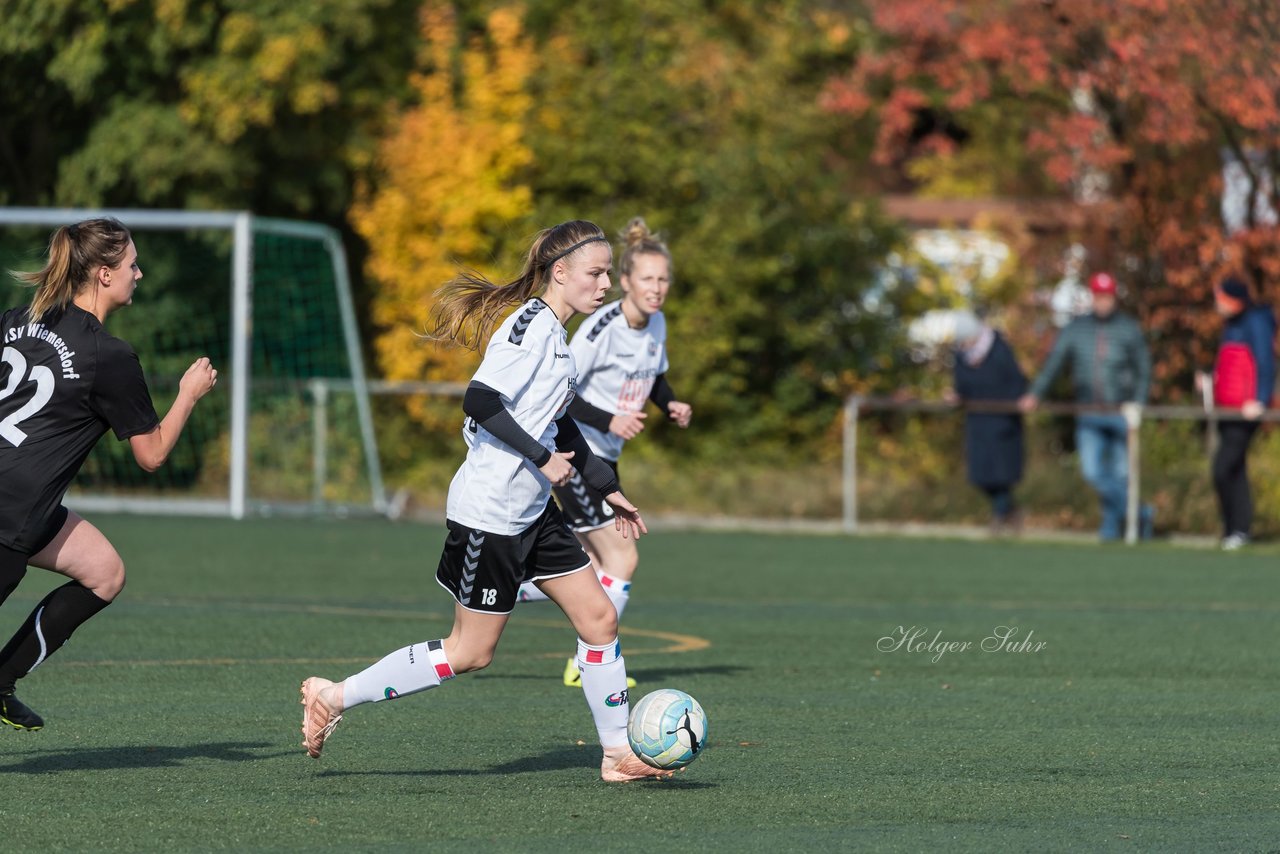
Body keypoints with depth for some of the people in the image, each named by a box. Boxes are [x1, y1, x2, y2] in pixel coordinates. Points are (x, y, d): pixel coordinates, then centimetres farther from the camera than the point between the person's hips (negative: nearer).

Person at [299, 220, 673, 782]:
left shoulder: (555, 334, 13)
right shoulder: (531, 325, -17)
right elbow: (480, 401, -27)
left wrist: (606, 488, 27)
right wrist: (542, 458, -21)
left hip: (531, 512, 10)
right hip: (489, 510, -10)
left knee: (599, 617, 6)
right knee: (471, 652, -3)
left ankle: (618, 752, 14)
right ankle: (334, 697, 5)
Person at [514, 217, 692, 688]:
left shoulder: (657, 324, 3)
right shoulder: (602, 327, -22)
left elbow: (655, 379, 21)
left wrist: (672, 404, 0)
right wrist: (608, 420, -31)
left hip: (603, 457, 9)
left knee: (599, 570, 11)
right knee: (623, 559, -12)